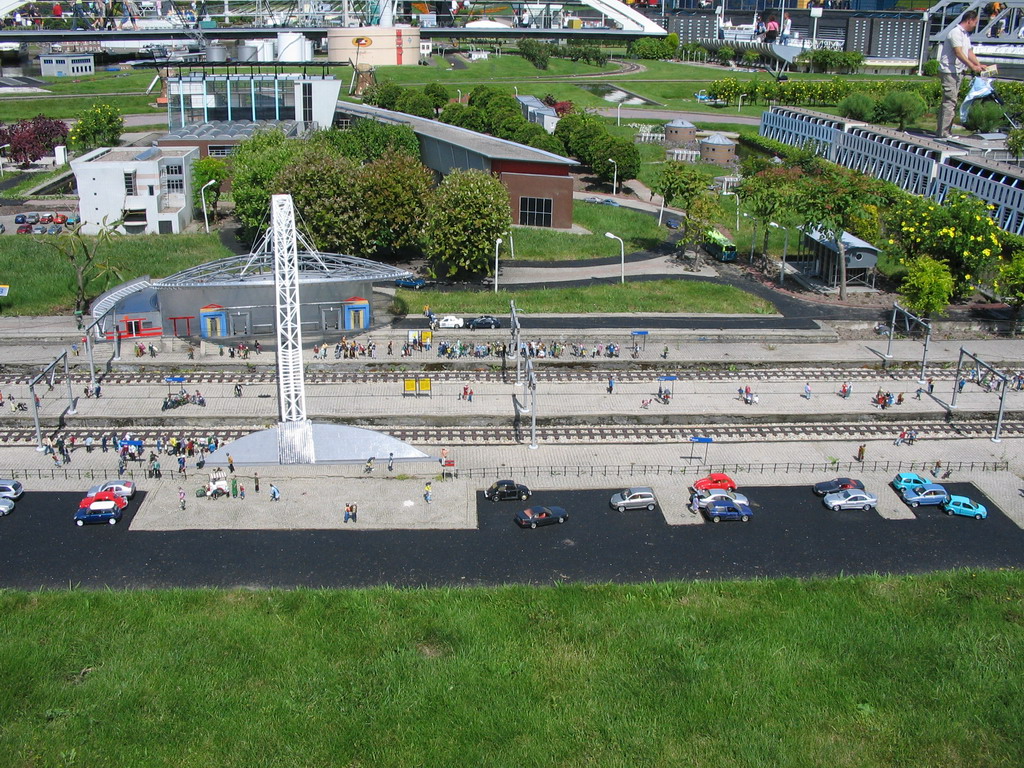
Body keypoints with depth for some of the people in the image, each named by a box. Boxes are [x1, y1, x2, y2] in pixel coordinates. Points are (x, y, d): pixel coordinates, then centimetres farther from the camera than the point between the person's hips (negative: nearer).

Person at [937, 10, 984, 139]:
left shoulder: (966, 35, 17)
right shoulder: (955, 33, -14)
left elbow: (970, 52, 17)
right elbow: (959, 53, -23)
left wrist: (979, 65, 3)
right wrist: (972, 66, -28)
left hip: (958, 72, 10)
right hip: (949, 71, -10)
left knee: (952, 101, 11)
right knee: (950, 101, -13)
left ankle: (942, 130, 16)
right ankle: (943, 132, -14)